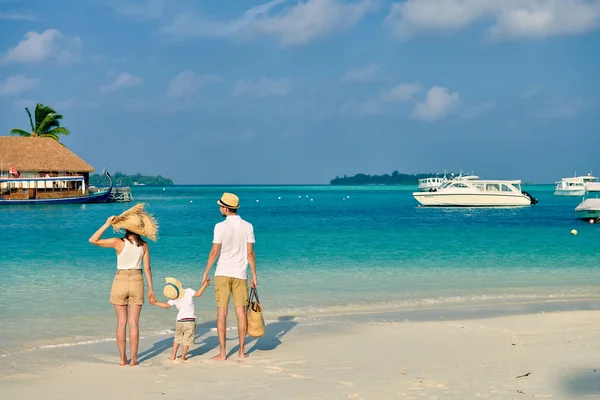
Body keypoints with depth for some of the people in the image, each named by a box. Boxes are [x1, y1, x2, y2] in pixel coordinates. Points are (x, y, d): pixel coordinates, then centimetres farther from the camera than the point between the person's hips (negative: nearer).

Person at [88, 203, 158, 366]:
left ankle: (123, 358, 10)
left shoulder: (119, 242, -12)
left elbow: (93, 240, -14)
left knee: (121, 322, 7)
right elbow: (147, 269, -1)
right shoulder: (144, 245, -4)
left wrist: (107, 224, -12)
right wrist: (150, 289, 6)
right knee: (134, 323, 6)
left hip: (120, 281, -2)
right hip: (137, 282, 2)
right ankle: (133, 359, 6)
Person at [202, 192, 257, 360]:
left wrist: (206, 273, 0)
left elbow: (214, 252, -10)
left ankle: (222, 352, 1)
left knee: (222, 312, 1)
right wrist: (254, 275, 7)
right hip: (240, 273, 3)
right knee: (241, 312, 7)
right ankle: (241, 350, 11)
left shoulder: (220, 227, -10)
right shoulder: (247, 226, 0)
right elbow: (250, 253, 0)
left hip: (222, 273, -3)